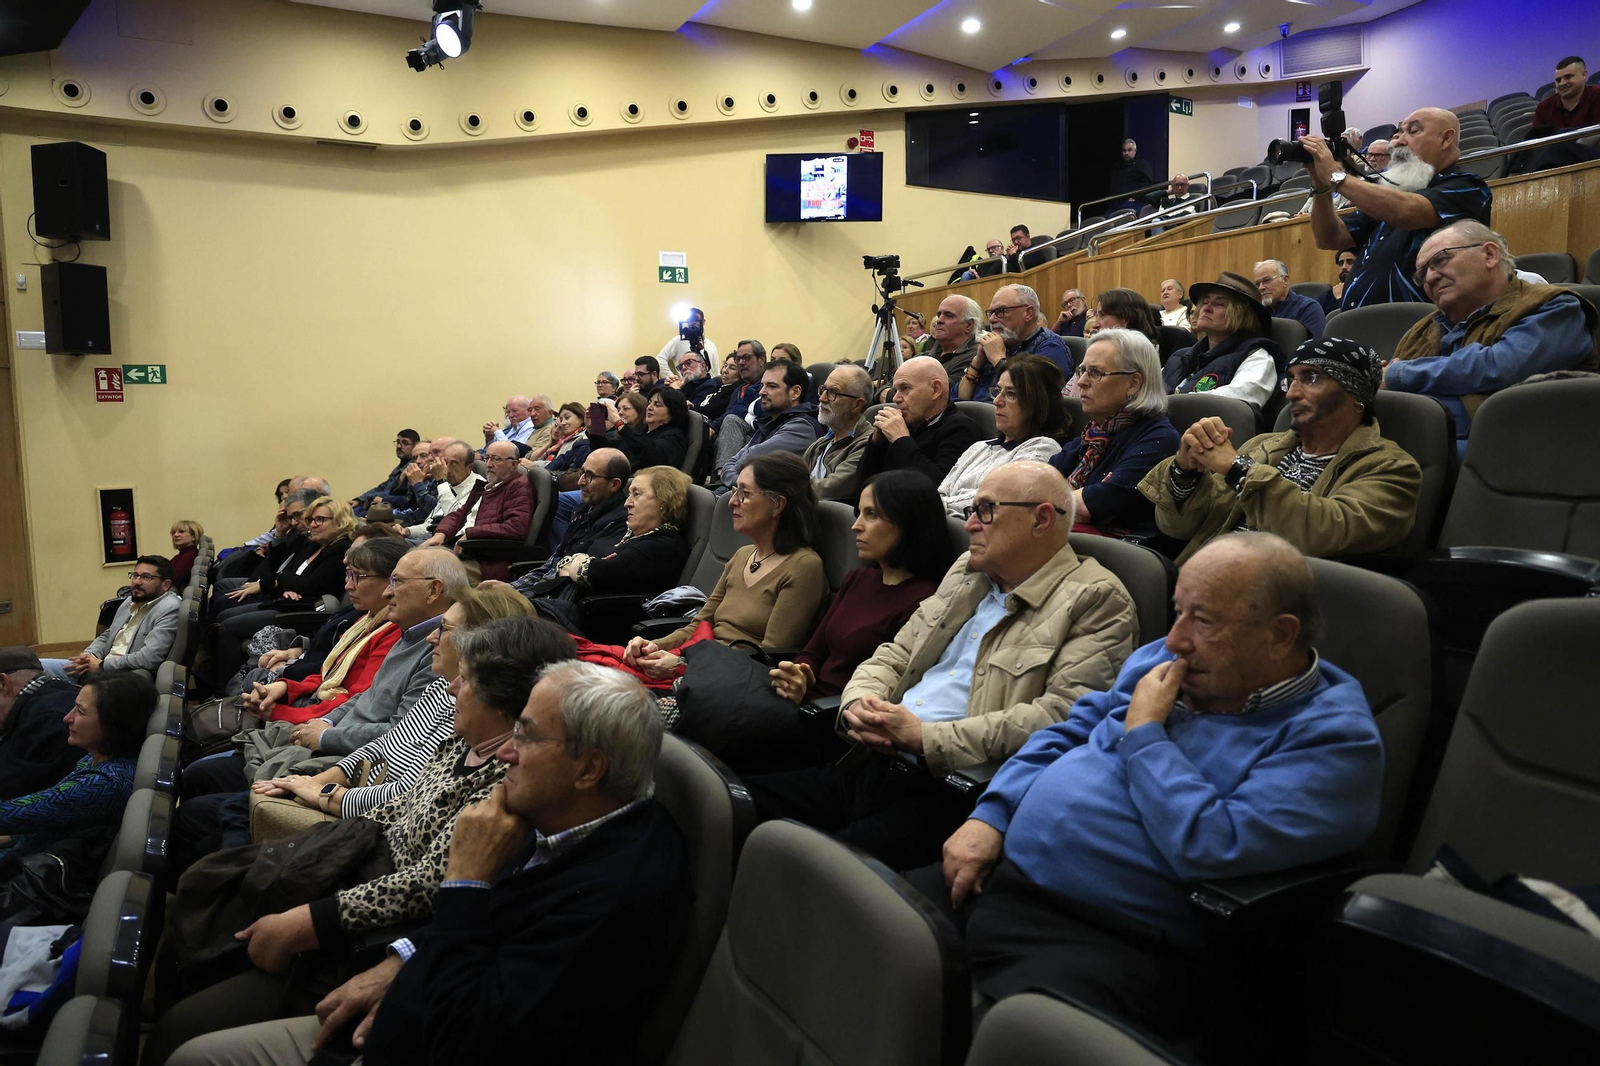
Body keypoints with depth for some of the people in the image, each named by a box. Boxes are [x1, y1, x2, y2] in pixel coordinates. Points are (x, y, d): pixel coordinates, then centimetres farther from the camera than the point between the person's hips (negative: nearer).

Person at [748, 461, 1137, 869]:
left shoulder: (1096, 601, -3)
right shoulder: (965, 572, 21)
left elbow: (1063, 715, -17)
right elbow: (893, 656, 25)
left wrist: (925, 738, -17)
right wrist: (857, 703, 0)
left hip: (954, 793, -7)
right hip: (873, 765, 8)